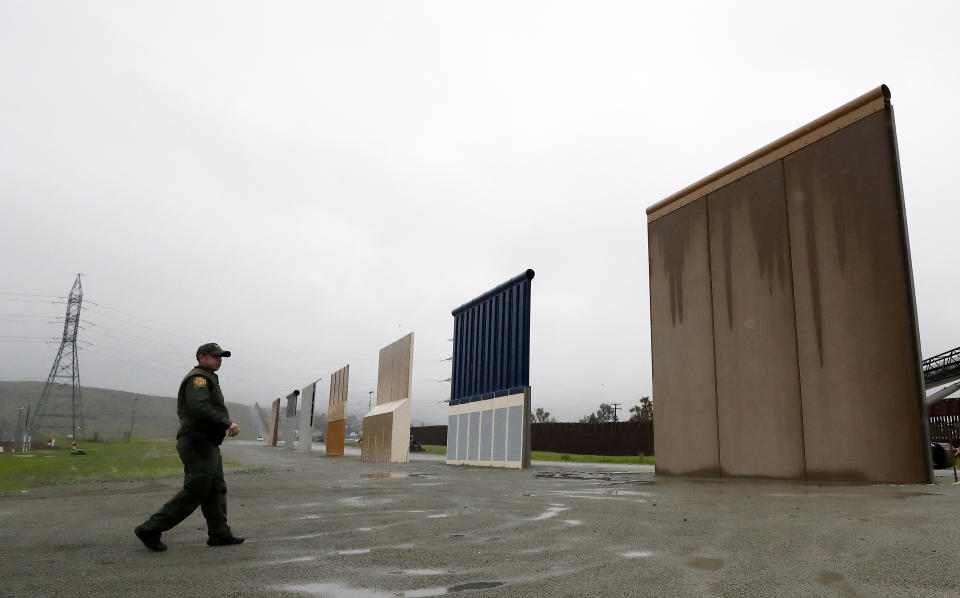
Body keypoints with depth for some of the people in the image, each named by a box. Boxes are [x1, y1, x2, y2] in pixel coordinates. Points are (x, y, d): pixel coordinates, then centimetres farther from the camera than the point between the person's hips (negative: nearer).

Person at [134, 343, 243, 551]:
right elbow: (199, 407, -27)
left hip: (206, 446, 11)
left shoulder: (206, 380, 22)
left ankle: (219, 534, 13)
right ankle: (150, 530, 1)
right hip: (198, 446, -11)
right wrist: (227, 423, -26)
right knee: (194, 492, -6)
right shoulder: (198, 378, -11)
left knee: (216, 490, 10)